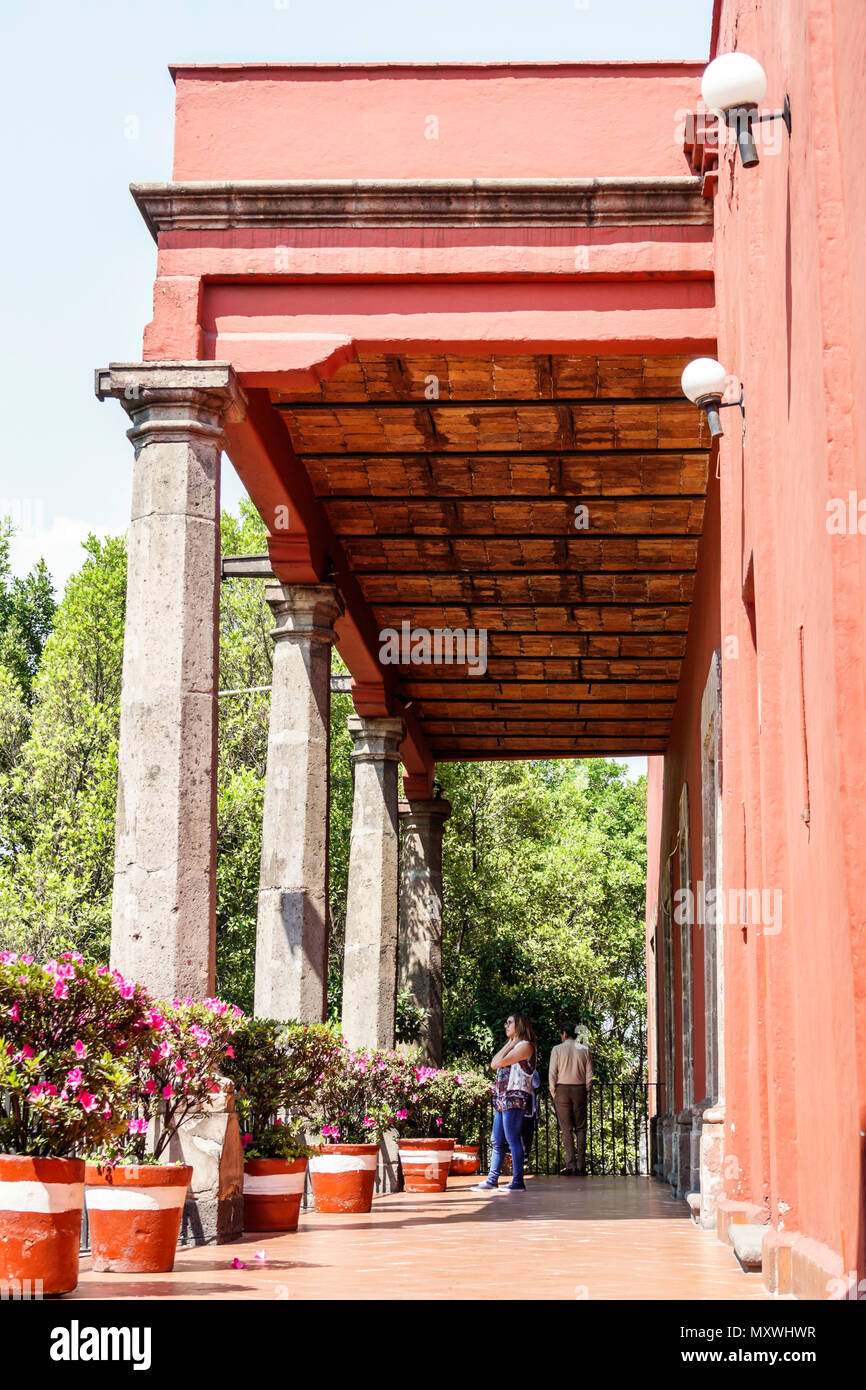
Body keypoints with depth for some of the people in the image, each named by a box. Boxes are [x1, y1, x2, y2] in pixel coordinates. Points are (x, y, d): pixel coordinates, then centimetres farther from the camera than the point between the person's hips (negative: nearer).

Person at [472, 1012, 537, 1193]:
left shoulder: (525, 1046, -6)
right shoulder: (511, 1046, 24)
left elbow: (499, 1062, -13)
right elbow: (494, 1064, 13)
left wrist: (510, 1044, -2)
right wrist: (509, 1043, 14)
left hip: (515, 1097, -10)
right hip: (502, 1097, 10)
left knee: (513, 1140, -9)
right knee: (497, 1141, 9)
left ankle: (518, 1182, -8)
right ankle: (492, 1180, 11)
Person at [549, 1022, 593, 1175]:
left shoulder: (557, 1049, -3)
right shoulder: (584, 1050, 3)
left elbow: (552, 1073, -5)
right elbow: (589, 1074, 2)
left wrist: (553, 1093, 3)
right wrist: (586, 1091, 11)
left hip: (562, 1088, -2)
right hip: (579, 1089, 2)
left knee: (566, 1128, 1)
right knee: (580, 1128, 6)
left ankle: (571, 1165, -6)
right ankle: (581, 1166, 1)